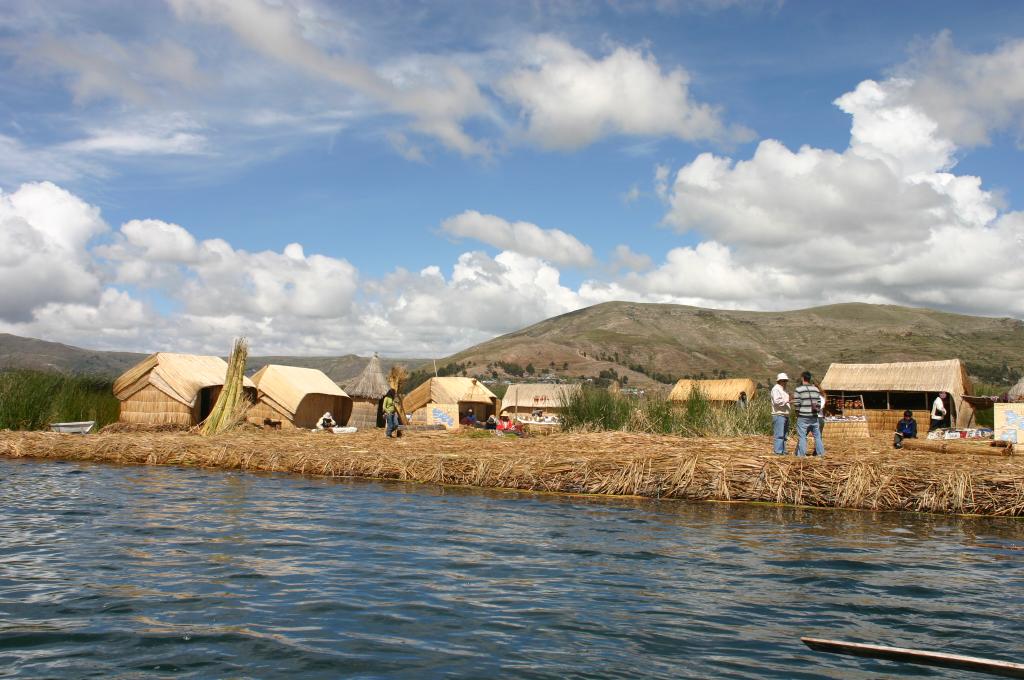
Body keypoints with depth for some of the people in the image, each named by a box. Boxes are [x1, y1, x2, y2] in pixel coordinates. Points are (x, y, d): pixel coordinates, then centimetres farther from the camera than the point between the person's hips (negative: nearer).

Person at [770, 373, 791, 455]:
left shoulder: (784, 390, 22)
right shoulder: (776, 389, -9)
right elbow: (777, 401, -22)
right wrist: (787, 400, -25)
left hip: (785, 415, 10)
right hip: (779, 415, -10)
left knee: (784, 434, 10)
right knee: (779, 434, -11)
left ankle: (783, 450, 14)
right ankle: (778, 451, -11)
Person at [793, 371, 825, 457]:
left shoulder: (798, 390, -9)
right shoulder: (815, 389, 7)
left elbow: (797, 404, -10)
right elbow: (819, 403, 7)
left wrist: (797, 414, 3)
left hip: (803, 418, -5)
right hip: (814, 417, 5)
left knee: (802, 436, -1)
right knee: (817, 435, 13)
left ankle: (801, 454, -1)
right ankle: (820, 452, 17)